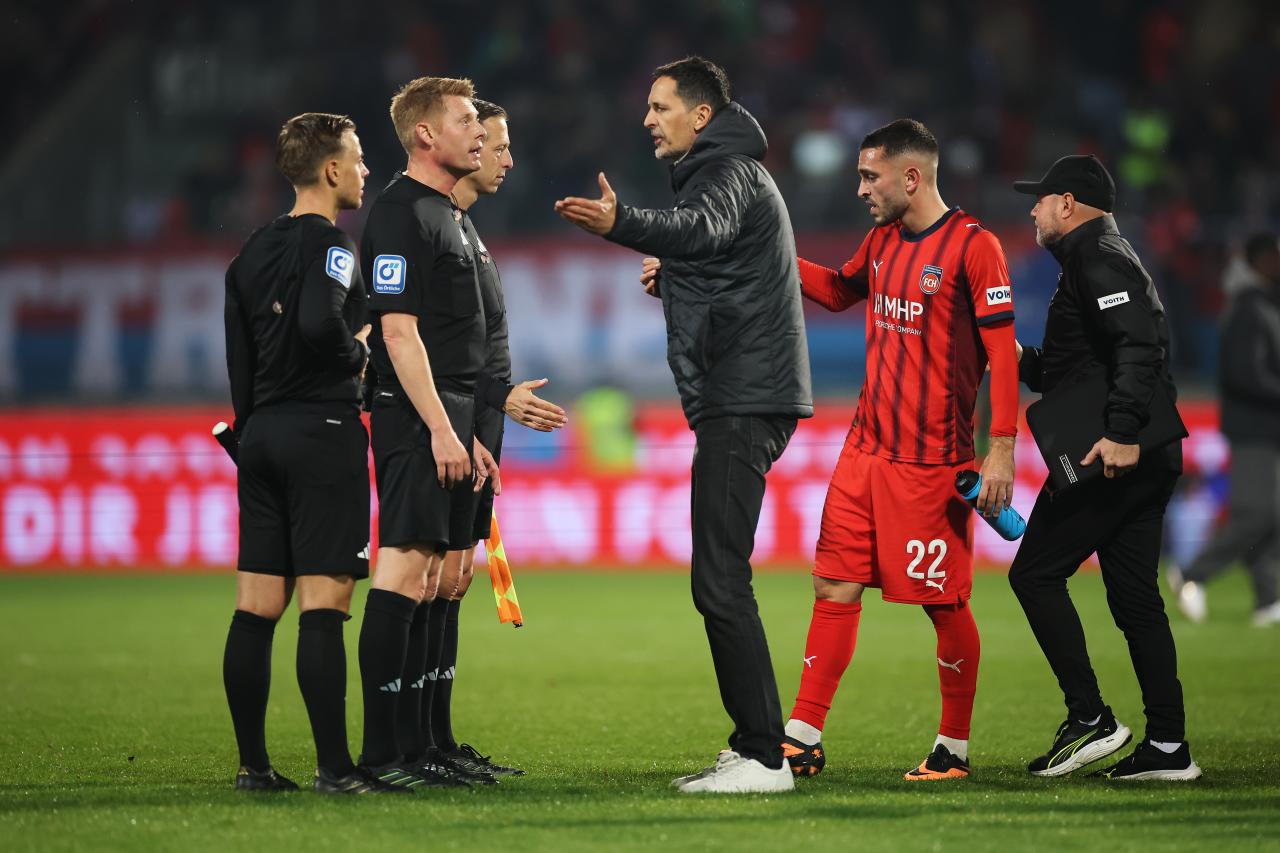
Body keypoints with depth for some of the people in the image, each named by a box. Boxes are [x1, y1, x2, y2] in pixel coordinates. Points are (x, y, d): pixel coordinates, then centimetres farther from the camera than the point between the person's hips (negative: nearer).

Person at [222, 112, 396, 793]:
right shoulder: (327, 244, -10)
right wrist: (358, 351, -8)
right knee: (323, 603, -10)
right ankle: (335, 768, -12)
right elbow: (319, 323, -27)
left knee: (255, 608, 6)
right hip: (322, 428, -8)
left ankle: (254, 764, 9)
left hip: (262, 433, 8)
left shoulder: (252, 252, 15)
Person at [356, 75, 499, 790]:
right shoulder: (402, 214, -10)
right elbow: (398, 331, -17)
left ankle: (410, 749, 11)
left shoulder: (446, 215, 21)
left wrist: (469, 436, 21)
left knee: (427, 580, 9)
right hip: (416, 413, -10)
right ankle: (381, 752, -12)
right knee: (404, 568, -12)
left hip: (444, 418, 10)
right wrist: (440, 429, -21)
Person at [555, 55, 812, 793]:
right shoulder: (733, 170, 23)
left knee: (720, 581, -13)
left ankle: (763, 756, -14)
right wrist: (670, 276, 14)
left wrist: (623, 225, -51)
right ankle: (753, 745, 16)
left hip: (742, 400, -11)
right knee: (721, 580, 13)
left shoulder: (729, 170, -10)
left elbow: (704, 229, -36)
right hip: (744, 399, 11)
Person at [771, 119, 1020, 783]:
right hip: (866, 449, 7)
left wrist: (1001, 449, -17)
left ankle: (954, 748, 12)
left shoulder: (972, 245, -11)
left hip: (932, 463, -7)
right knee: (834, 587, 4)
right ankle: (803, 738, 7)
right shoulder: (883, 240, 12)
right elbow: (839, 291, 33)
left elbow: (1002, 350, -13)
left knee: (943, 604, 0)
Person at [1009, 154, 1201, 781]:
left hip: (1117, 457, -10)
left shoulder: (1096, 259, -9)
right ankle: (1168, 746, 7)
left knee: (1036, 573, -5)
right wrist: (1024, 360, 18)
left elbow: (1141, 345, -24)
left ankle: (1090, 719, -8)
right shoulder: (1101, 258, 25)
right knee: (1134, 595, 9)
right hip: (1144, 459, 10)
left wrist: (1122, 433, -31)